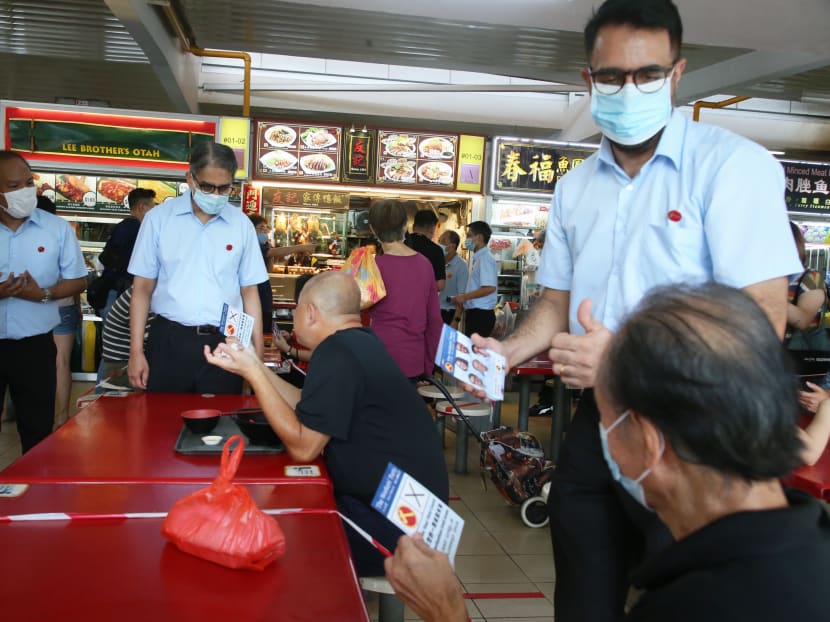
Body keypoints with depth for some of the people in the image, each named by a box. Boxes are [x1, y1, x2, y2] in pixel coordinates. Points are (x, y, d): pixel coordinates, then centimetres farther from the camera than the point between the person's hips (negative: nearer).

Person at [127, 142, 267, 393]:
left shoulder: (242, 225, 4)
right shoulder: (159, 218, 1)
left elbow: (249, 292, 7)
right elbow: (142, 288, 3)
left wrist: (257, 355, 3)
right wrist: (136, 352, -2)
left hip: (223, 344, 1)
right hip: (169, 342, -1)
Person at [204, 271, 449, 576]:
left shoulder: (336, 354, -21)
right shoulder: (359, 342, 7)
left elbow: (302, 446, -18)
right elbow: (305, 407, 13)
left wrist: (252, 373, -14)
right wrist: (253, 364, 13)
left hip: (392, 524, -9)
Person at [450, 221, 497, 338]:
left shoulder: (485, 258, -14)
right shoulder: (476, 258, 15)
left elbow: (490, 288, -22)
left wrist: (464, 297, -16)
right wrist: (463, 299, 9)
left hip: (481, 314, -9)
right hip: (474, 312, 9)